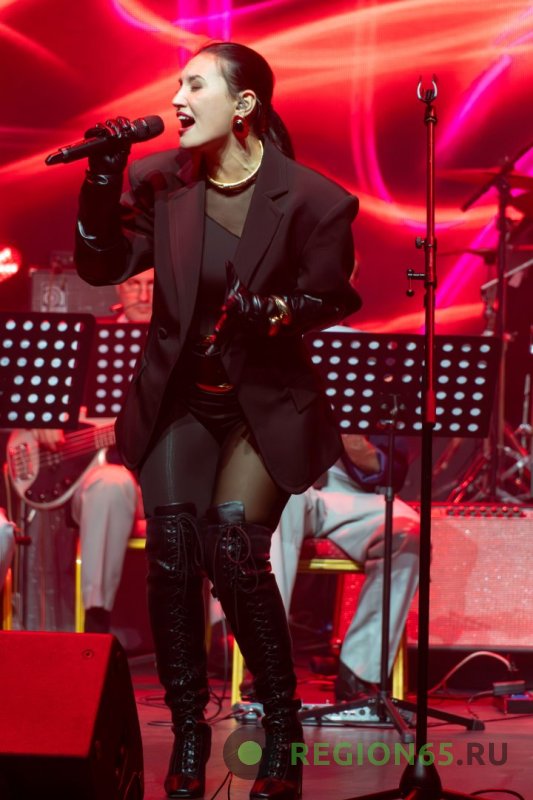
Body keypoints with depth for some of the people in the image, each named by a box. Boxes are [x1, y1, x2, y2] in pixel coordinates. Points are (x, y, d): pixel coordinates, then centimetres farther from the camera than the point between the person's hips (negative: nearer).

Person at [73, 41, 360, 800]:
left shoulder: (309, 198, -12)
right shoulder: (161, 180, -3)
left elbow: (332, 296, -2)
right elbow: (102, 265, -1)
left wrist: (275, 310, -22)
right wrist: (104, 177, -13)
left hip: (266, 402, -3)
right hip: (178, 399, 3)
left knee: (235, 550, -18)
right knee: (172, 546, -11)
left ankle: (282, 723, 2)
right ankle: (187, 730, 4)